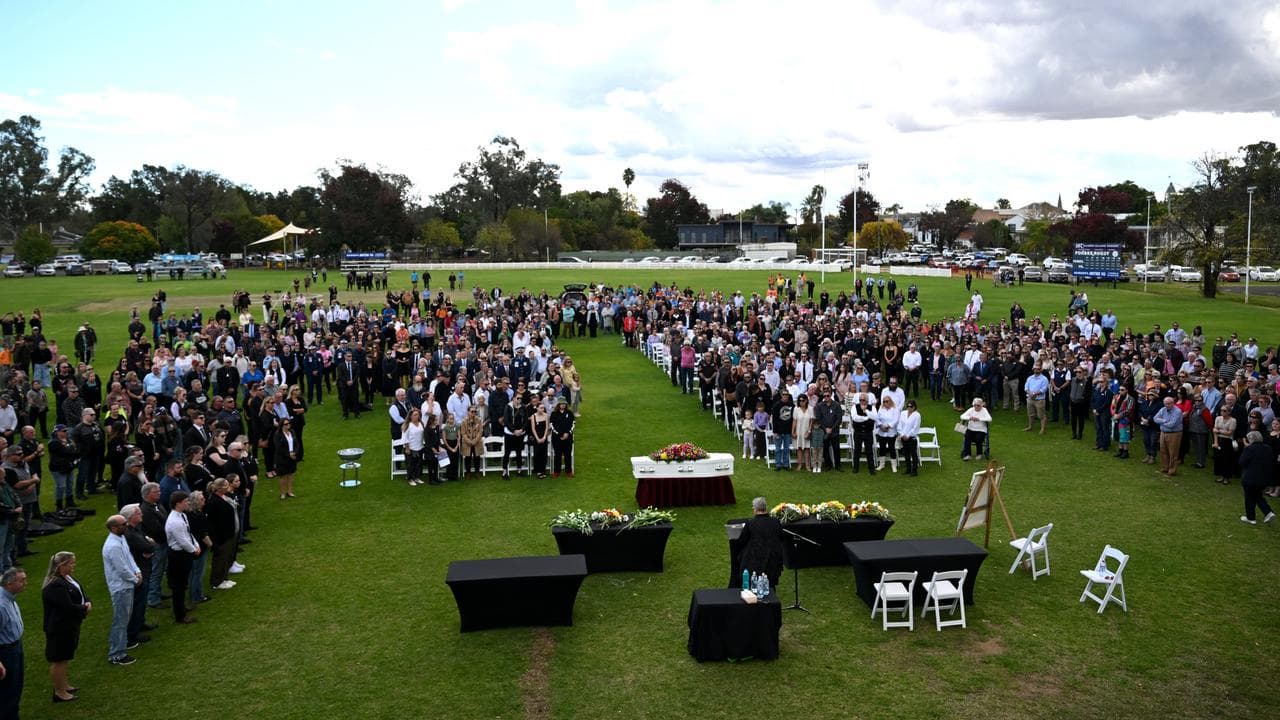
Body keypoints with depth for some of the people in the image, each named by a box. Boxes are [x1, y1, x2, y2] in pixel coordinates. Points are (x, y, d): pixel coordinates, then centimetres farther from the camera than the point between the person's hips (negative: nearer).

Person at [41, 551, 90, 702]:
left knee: (65, 658, 23)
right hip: (60, 629, -10)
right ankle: (59, 692, 16)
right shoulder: (55, 586, -27)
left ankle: (64, 685, 37)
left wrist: (87, 603, -9)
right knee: (59, 660, 4)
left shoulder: (66, 578, 5)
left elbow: (80, 594, 12)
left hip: (69, 626, 10)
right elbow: (69, 608, -29)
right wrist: (84, 608, -12)